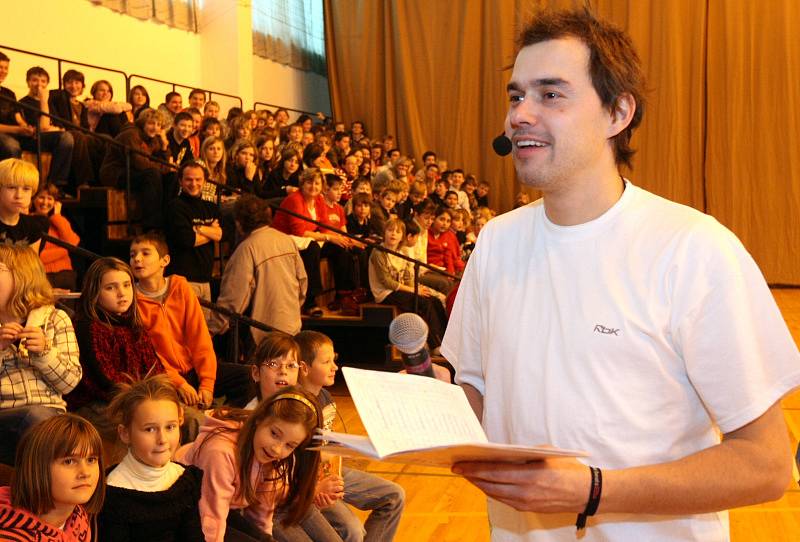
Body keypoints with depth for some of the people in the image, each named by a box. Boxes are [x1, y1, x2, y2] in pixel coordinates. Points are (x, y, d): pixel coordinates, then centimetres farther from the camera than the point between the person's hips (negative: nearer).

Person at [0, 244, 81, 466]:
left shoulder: (55, 320, 10)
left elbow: (70, 381, 5)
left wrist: (44, 352, -11)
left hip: (48, 411, 0)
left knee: (38, 417, -35)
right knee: (34, 416, -34)